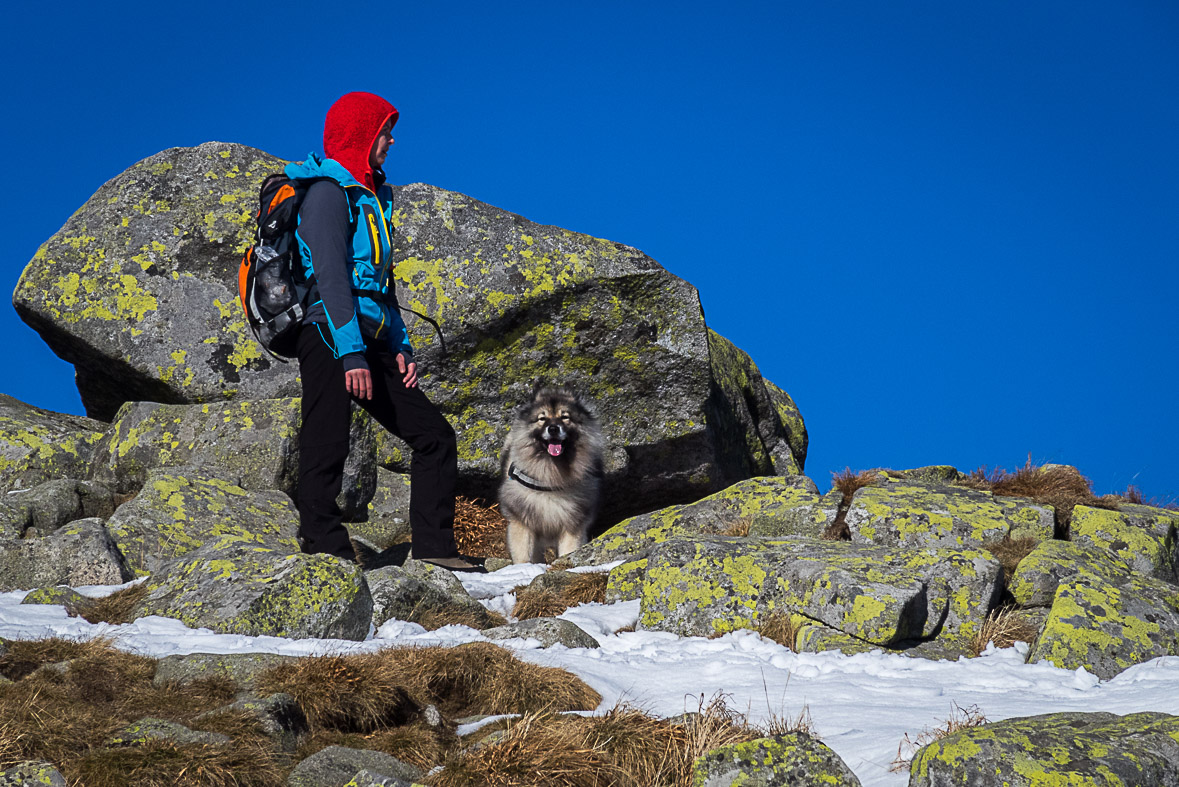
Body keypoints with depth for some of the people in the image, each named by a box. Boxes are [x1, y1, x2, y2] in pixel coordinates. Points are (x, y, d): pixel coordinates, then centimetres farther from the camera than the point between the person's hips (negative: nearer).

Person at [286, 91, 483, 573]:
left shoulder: (369, 196, 23)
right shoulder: (330, 192, -6)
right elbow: (331, 275, -16)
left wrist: (399, 347, 17)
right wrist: (351, 353, -23)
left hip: (368, 343, 9)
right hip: (331, 338, -9)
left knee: (434, 436, 6)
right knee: (327, 451, -10)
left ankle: (433, 547, 9)